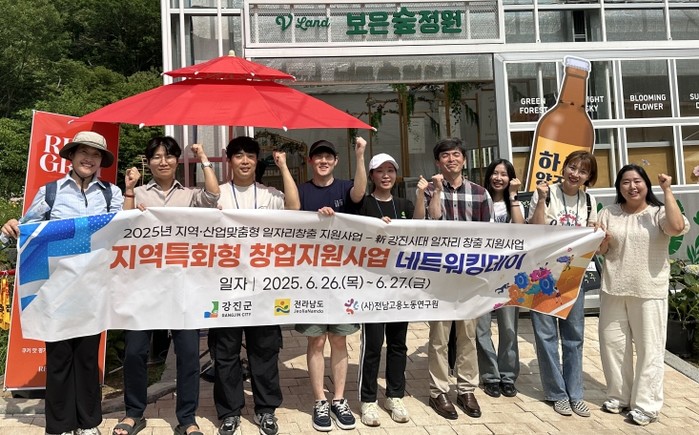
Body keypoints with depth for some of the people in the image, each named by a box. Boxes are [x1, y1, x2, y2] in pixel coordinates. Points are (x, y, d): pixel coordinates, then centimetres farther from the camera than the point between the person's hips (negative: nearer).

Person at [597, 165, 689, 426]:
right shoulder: (609, 213, 6)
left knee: (649, 348, 3)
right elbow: (599, 251, 7)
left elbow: (677, 227, -24)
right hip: (613, 290, 3)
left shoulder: (658, 213, -2)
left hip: (649, 292, -3)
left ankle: (645, 405, 15)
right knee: (612, 344, 11)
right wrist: (604, 240, -16)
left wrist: (667, 191, -18)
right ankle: (618, 396, 28)